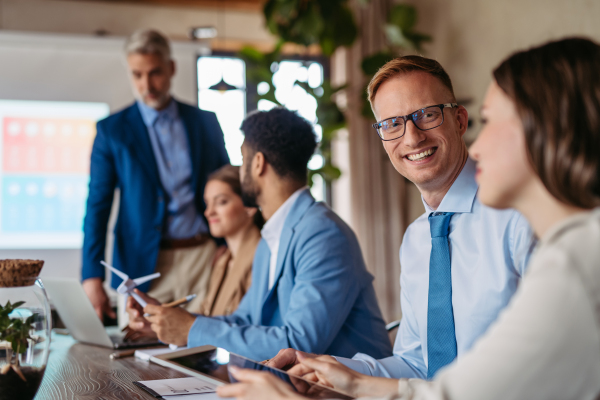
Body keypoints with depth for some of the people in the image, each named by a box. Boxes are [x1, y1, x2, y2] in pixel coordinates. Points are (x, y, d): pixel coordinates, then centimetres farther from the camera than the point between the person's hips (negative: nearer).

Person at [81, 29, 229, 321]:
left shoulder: (206, 122, 9)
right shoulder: (112, 131, 3)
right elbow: (97, 206, 1)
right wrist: (92, 276, -8)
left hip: (206, 256, 2)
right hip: (145, 265, -1)